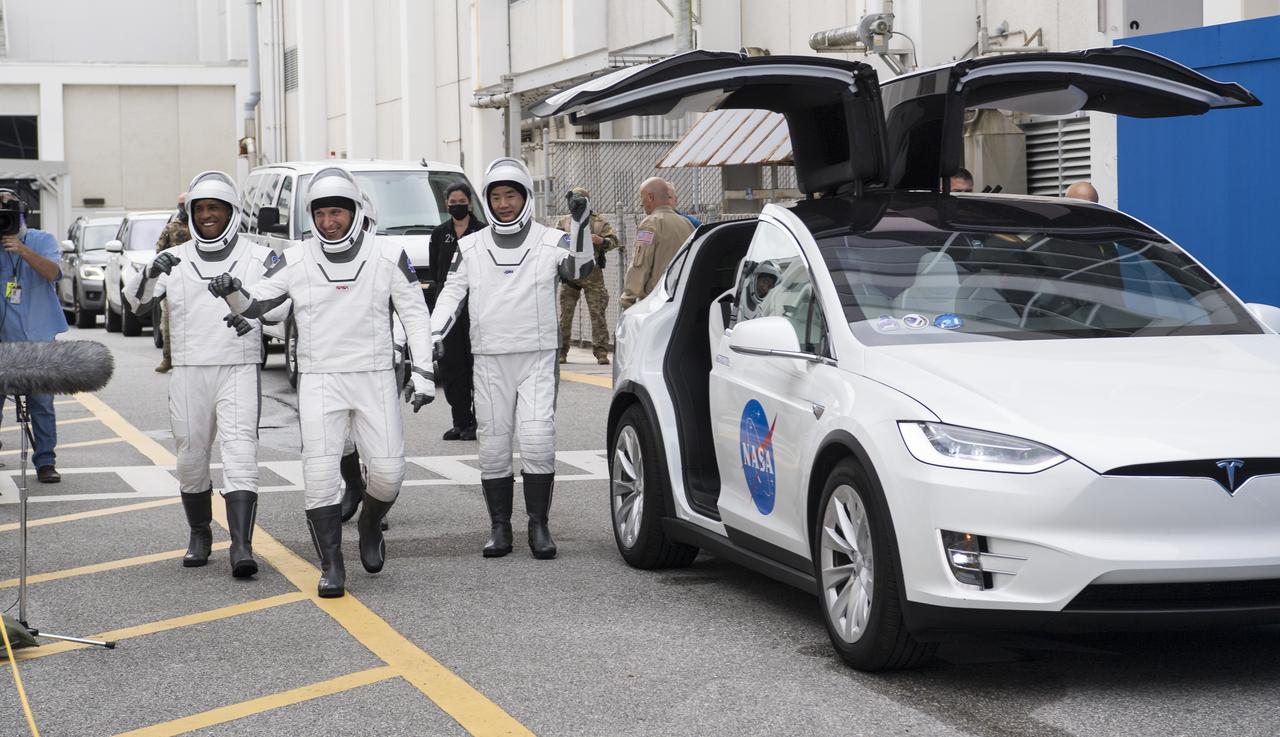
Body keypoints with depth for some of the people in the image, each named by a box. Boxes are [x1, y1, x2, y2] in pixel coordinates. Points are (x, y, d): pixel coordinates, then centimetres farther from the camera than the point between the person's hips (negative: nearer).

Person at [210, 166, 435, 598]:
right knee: (321, 476, -8)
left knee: (388, 472, -3)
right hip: (319, 381, 0)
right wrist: (233, 292, -20)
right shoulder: (296, 262, 0)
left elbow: (415, 314, 4)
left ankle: (370, 525, 29)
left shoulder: (387, 256, -1)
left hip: (375, 379, 0)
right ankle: (331, 567, 3)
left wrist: (422, 371, -2)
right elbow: (255, 305, 3)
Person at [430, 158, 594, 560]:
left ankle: (539, 526, -2)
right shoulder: (470, 248, 9)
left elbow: (581, 268, -17)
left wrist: (581, 225, -31)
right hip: (490, 360, 3)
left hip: (538, 358, -2)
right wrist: (433, 335, -5)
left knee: (538, 441, -12)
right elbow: (451, 294, 9)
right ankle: (499, 527, 11)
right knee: (493, 446, 3)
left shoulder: (551, 241, 1)